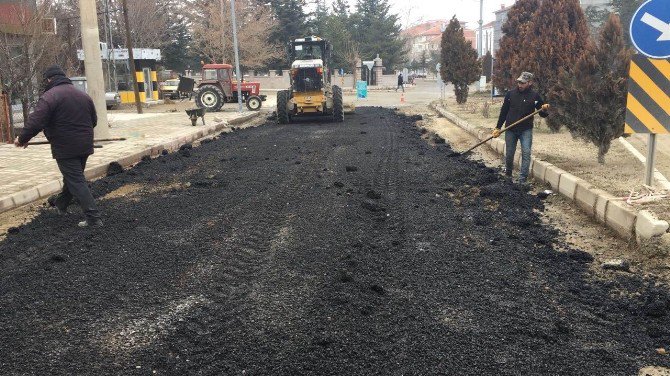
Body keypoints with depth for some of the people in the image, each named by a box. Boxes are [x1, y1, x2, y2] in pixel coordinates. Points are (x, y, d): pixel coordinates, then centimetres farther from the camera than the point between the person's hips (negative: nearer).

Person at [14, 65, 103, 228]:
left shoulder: (50, 96, -13)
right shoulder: (83, 95, 10)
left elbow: (35, 122, -19)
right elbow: (94, 120, 17)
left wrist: (22, 139, -5)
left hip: (65, 148, -7)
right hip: (85, 146, 7)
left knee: (76, 182, -4)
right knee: (73, 177, 23)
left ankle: (93, 218, -9)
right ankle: (61, 205, 44)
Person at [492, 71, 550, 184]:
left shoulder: (534, 96, -4)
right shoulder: (511, 94, 0)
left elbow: (543, 114, 1)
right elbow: (504, 111, 7)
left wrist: (545, 109, -22)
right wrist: (498, 128, 6)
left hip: (526, 130, -2)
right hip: (510, 130, 2)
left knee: (526, 153, -11)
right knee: (509, 154, 9)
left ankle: (522, 180, -8)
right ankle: (508, 174, 33)